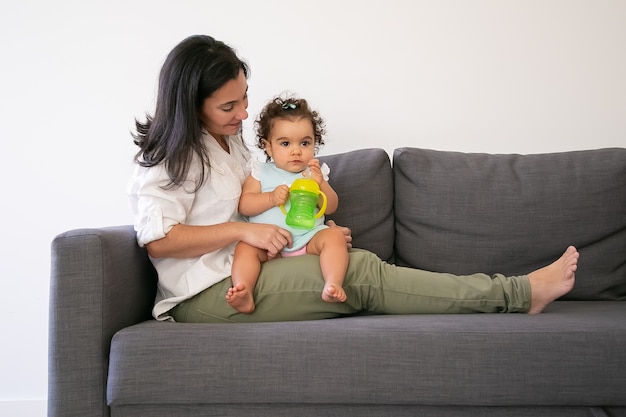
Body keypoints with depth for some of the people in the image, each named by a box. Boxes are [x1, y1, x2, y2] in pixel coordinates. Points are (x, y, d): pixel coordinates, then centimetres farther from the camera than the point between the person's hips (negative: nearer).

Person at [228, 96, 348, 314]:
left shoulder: (316, 172, 13)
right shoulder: (261, 173, 9)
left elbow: (332, 207, 6)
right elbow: (244, 205, 1)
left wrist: (321, 184, -12)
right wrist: (271, 198, -15)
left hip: (309, 238, 1)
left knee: (334, 236, -25)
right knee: (245, 247, -26)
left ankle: (333, 284, -41)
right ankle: (243, 294, -44)